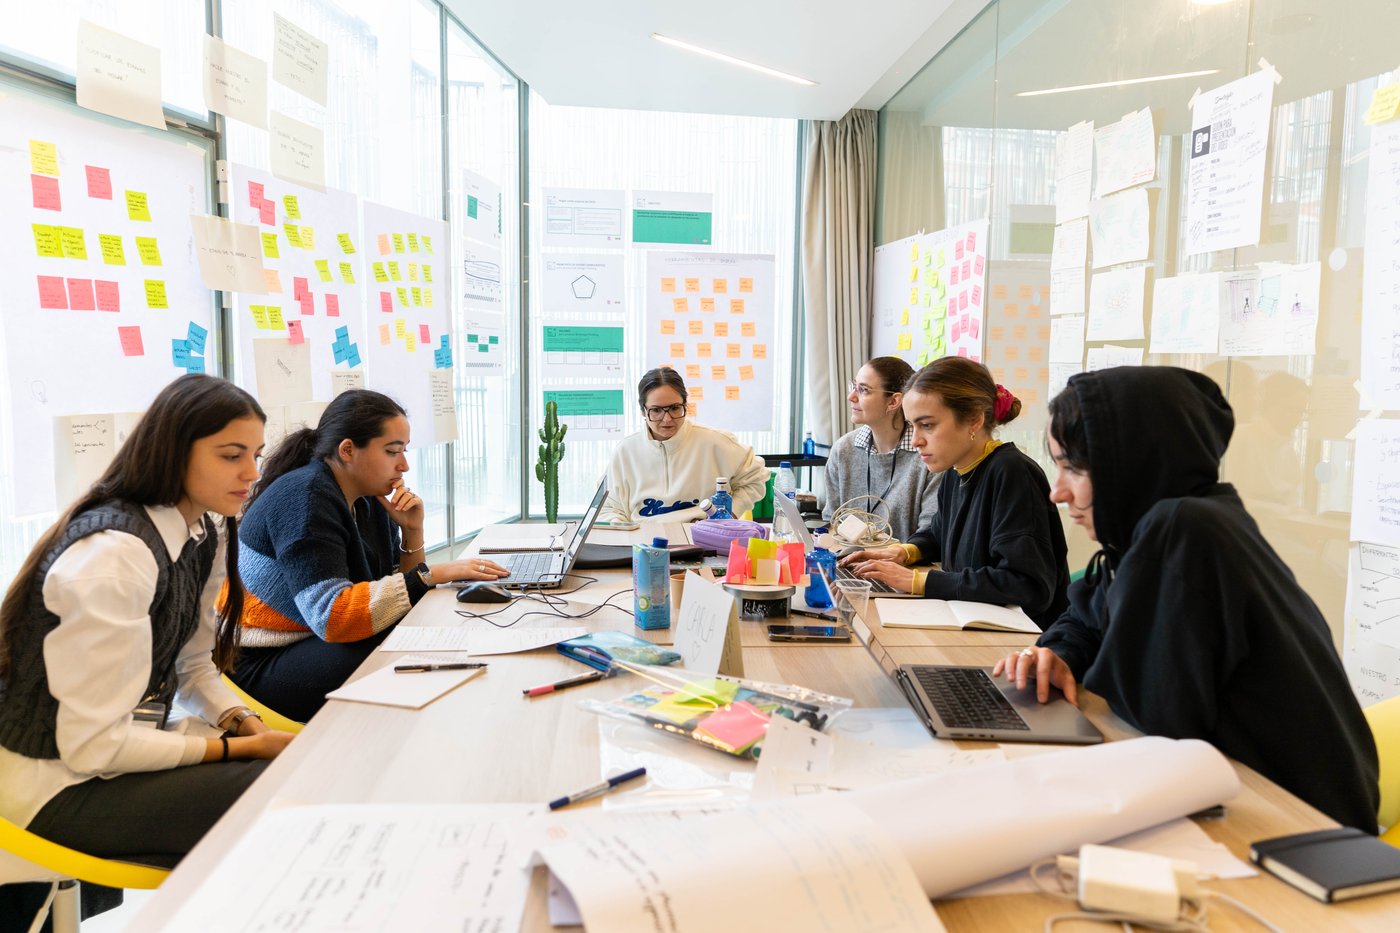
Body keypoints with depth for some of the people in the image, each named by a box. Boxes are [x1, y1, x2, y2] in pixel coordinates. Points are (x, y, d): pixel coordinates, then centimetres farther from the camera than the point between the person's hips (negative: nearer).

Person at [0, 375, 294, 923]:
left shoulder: (205, 534, 1)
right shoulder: (113, 554, -26)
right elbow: (93, 745, -24)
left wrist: (247, 724, -9)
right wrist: (242, 747, -20)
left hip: (128, 745, 8)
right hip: (63, 782, -8)